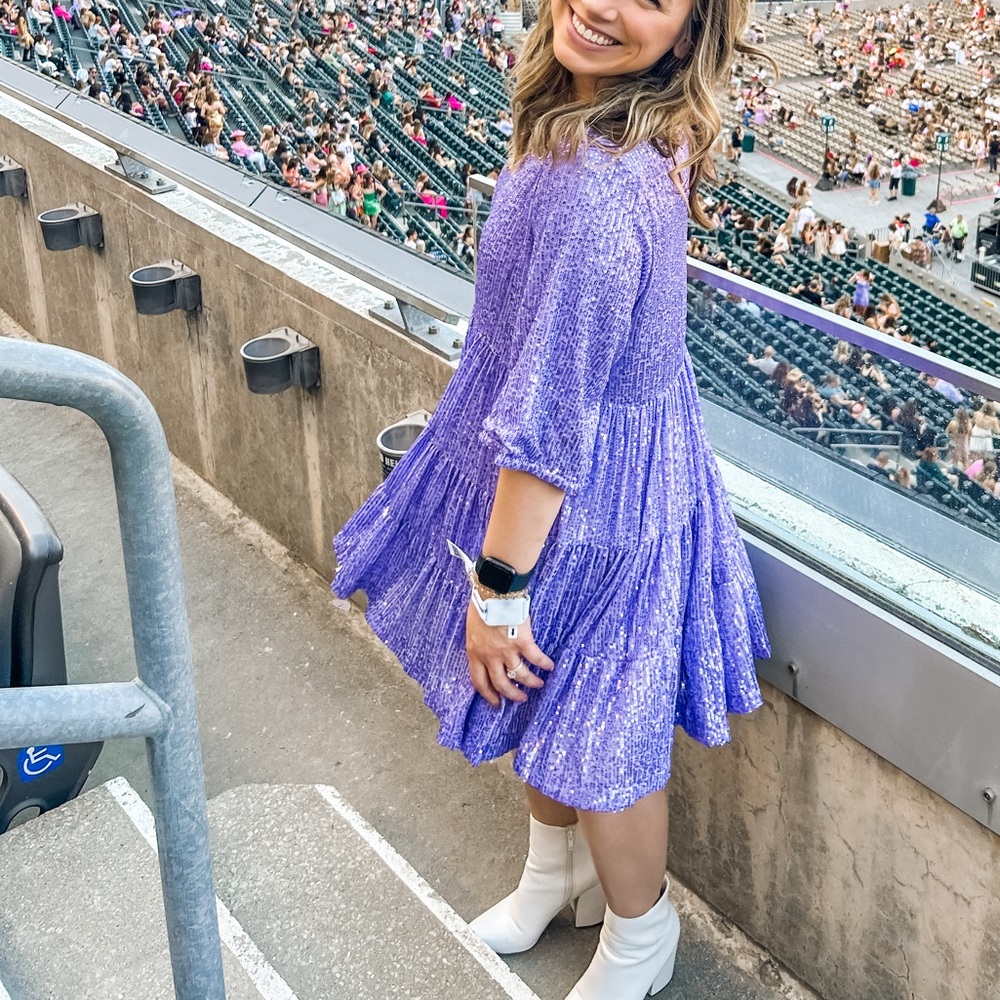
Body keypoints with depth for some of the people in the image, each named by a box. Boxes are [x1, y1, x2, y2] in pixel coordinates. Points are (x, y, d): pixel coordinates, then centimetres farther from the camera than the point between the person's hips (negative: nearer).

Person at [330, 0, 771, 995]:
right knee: (541, 702, 27)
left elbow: (548, 423, -29)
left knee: (592, 731, 14)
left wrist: (499, 586, -19)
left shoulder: (595, 188, -34)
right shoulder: (641, 130, -4)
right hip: (619, 459, 9)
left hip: (593, 498, -9)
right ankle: (555, 872, 55)